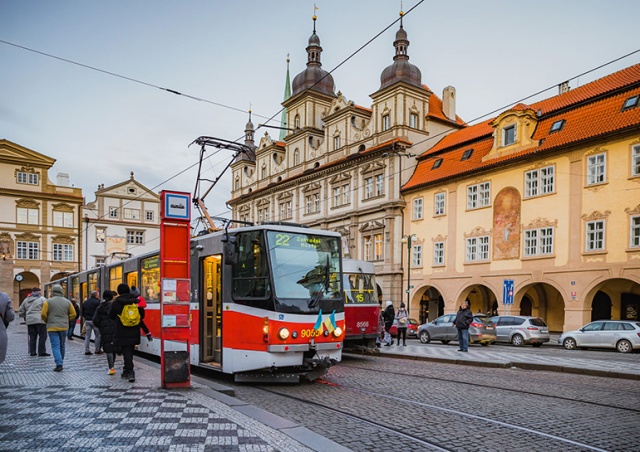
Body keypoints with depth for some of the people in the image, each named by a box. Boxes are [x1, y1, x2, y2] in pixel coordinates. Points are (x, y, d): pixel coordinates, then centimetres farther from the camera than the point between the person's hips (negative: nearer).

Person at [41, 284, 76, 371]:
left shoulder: (48, 301, -7)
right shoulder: (67, 302, 3)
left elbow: (43, 314, -8)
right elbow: (73, 314, 3)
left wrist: (47, 321, 11)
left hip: (52, 327, -3)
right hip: (64, 327, 3)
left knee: (55, 346, -3)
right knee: (62, 346, 16)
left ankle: (59, 364, -14)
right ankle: (60, 362, 24)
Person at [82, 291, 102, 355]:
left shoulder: (85, 302, 11)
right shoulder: (97, 302, -11)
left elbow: (82, 312, 16)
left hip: (87, 321, 6)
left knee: (87, 336, 9)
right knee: (98, 336, 4)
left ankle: (87, 350, 7)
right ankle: (97, 350, 7)